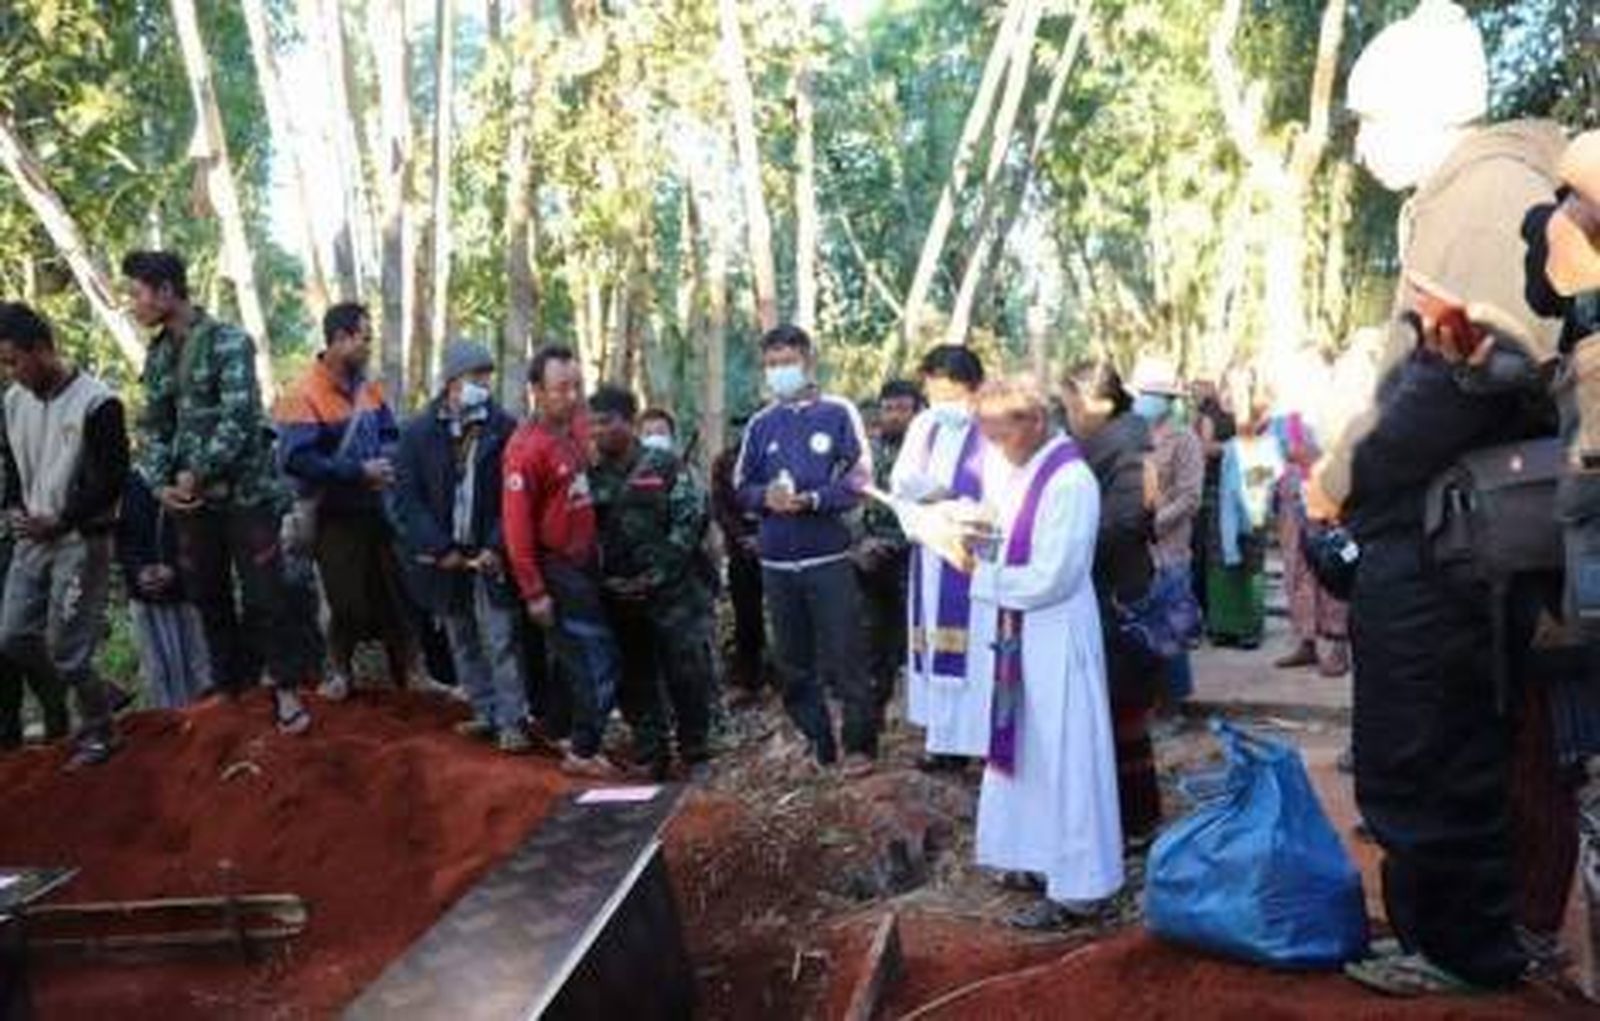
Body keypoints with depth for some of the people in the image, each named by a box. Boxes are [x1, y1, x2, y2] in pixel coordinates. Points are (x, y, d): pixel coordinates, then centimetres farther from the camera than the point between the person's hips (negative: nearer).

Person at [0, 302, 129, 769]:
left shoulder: (96, 402, -16)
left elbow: (112, 482, -15)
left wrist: (59, 522, -17)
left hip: (81, 540, -7)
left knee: (66, 649, -4)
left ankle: (98, 733, 17)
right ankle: (96, 693, 25)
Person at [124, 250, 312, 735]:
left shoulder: (229, 342, -10)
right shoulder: (158, 355, 11)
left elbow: (237, 418, -18)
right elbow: (153, 426, 11)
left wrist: (196, 474, -16)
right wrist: (160, 484, -4)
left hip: (245, 490, -6)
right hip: (191, 498, 7)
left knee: (264, 594, -2)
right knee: (207, 594, 12)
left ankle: (287, 688, 10)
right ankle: (230, 685, 26)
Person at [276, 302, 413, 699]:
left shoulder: (369, 387, 4)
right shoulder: (304, 396, -18)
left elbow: (390, 435, 13)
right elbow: (297, 459, -26)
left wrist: (386, 463, -11)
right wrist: (360, 471, -24)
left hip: (375, 509, 6)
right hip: (334, 516, -5)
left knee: (397, 594, 8)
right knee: (350, 604, 2)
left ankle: (407, 673, 24)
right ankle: (340, 670, 29)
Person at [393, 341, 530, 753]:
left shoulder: (505, 429, -5)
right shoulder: (418, 432, -1)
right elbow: (406, 497, -2)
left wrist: (497, 548, -14)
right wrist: (440, 548, -11)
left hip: (490, 554, -3)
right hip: (444, 556, 3)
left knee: (501, 640, -3)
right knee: (462, 642, 12)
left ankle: (512, 722, 4)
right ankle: (484, 713, 24)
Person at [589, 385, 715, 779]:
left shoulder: (664, 465, -1)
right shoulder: (592, 474, 9)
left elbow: (692, 520, -5)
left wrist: (658, 571, -12)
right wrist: (603, 577, -1)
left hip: (672, 593, -4)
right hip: (618, 598, 4)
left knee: (687, 673, -3)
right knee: (634, 680, 9)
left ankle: (695, 754, 11)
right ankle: (650, 756, 21)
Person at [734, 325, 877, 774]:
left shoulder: (838, 413, -2)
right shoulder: (761, 424, 10)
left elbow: (860, 479, -6)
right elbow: (741, 487, 12)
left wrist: (812, 499, -19)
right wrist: (766, 496, -10)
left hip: (829, 558, -4)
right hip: (776, 562, 4)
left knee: (844, 657, -2)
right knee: (794, 662, 10)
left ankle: (860, 745, 11)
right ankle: (815, 741, 23)